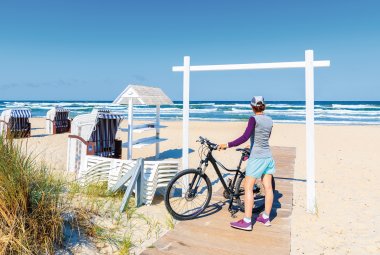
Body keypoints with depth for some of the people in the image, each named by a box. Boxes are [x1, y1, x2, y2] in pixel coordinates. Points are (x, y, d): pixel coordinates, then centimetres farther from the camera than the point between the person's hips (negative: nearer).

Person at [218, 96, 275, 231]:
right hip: (268, 157, 8)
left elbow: (245, 137, -22)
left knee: (248, 188, -3)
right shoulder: (270, 120, 9)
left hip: (256, 158, -7)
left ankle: (247, 221, -1)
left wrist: (227, 145, -20)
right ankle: (266, 217, 22)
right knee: (268, 187, 11)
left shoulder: (254, 119, -12)